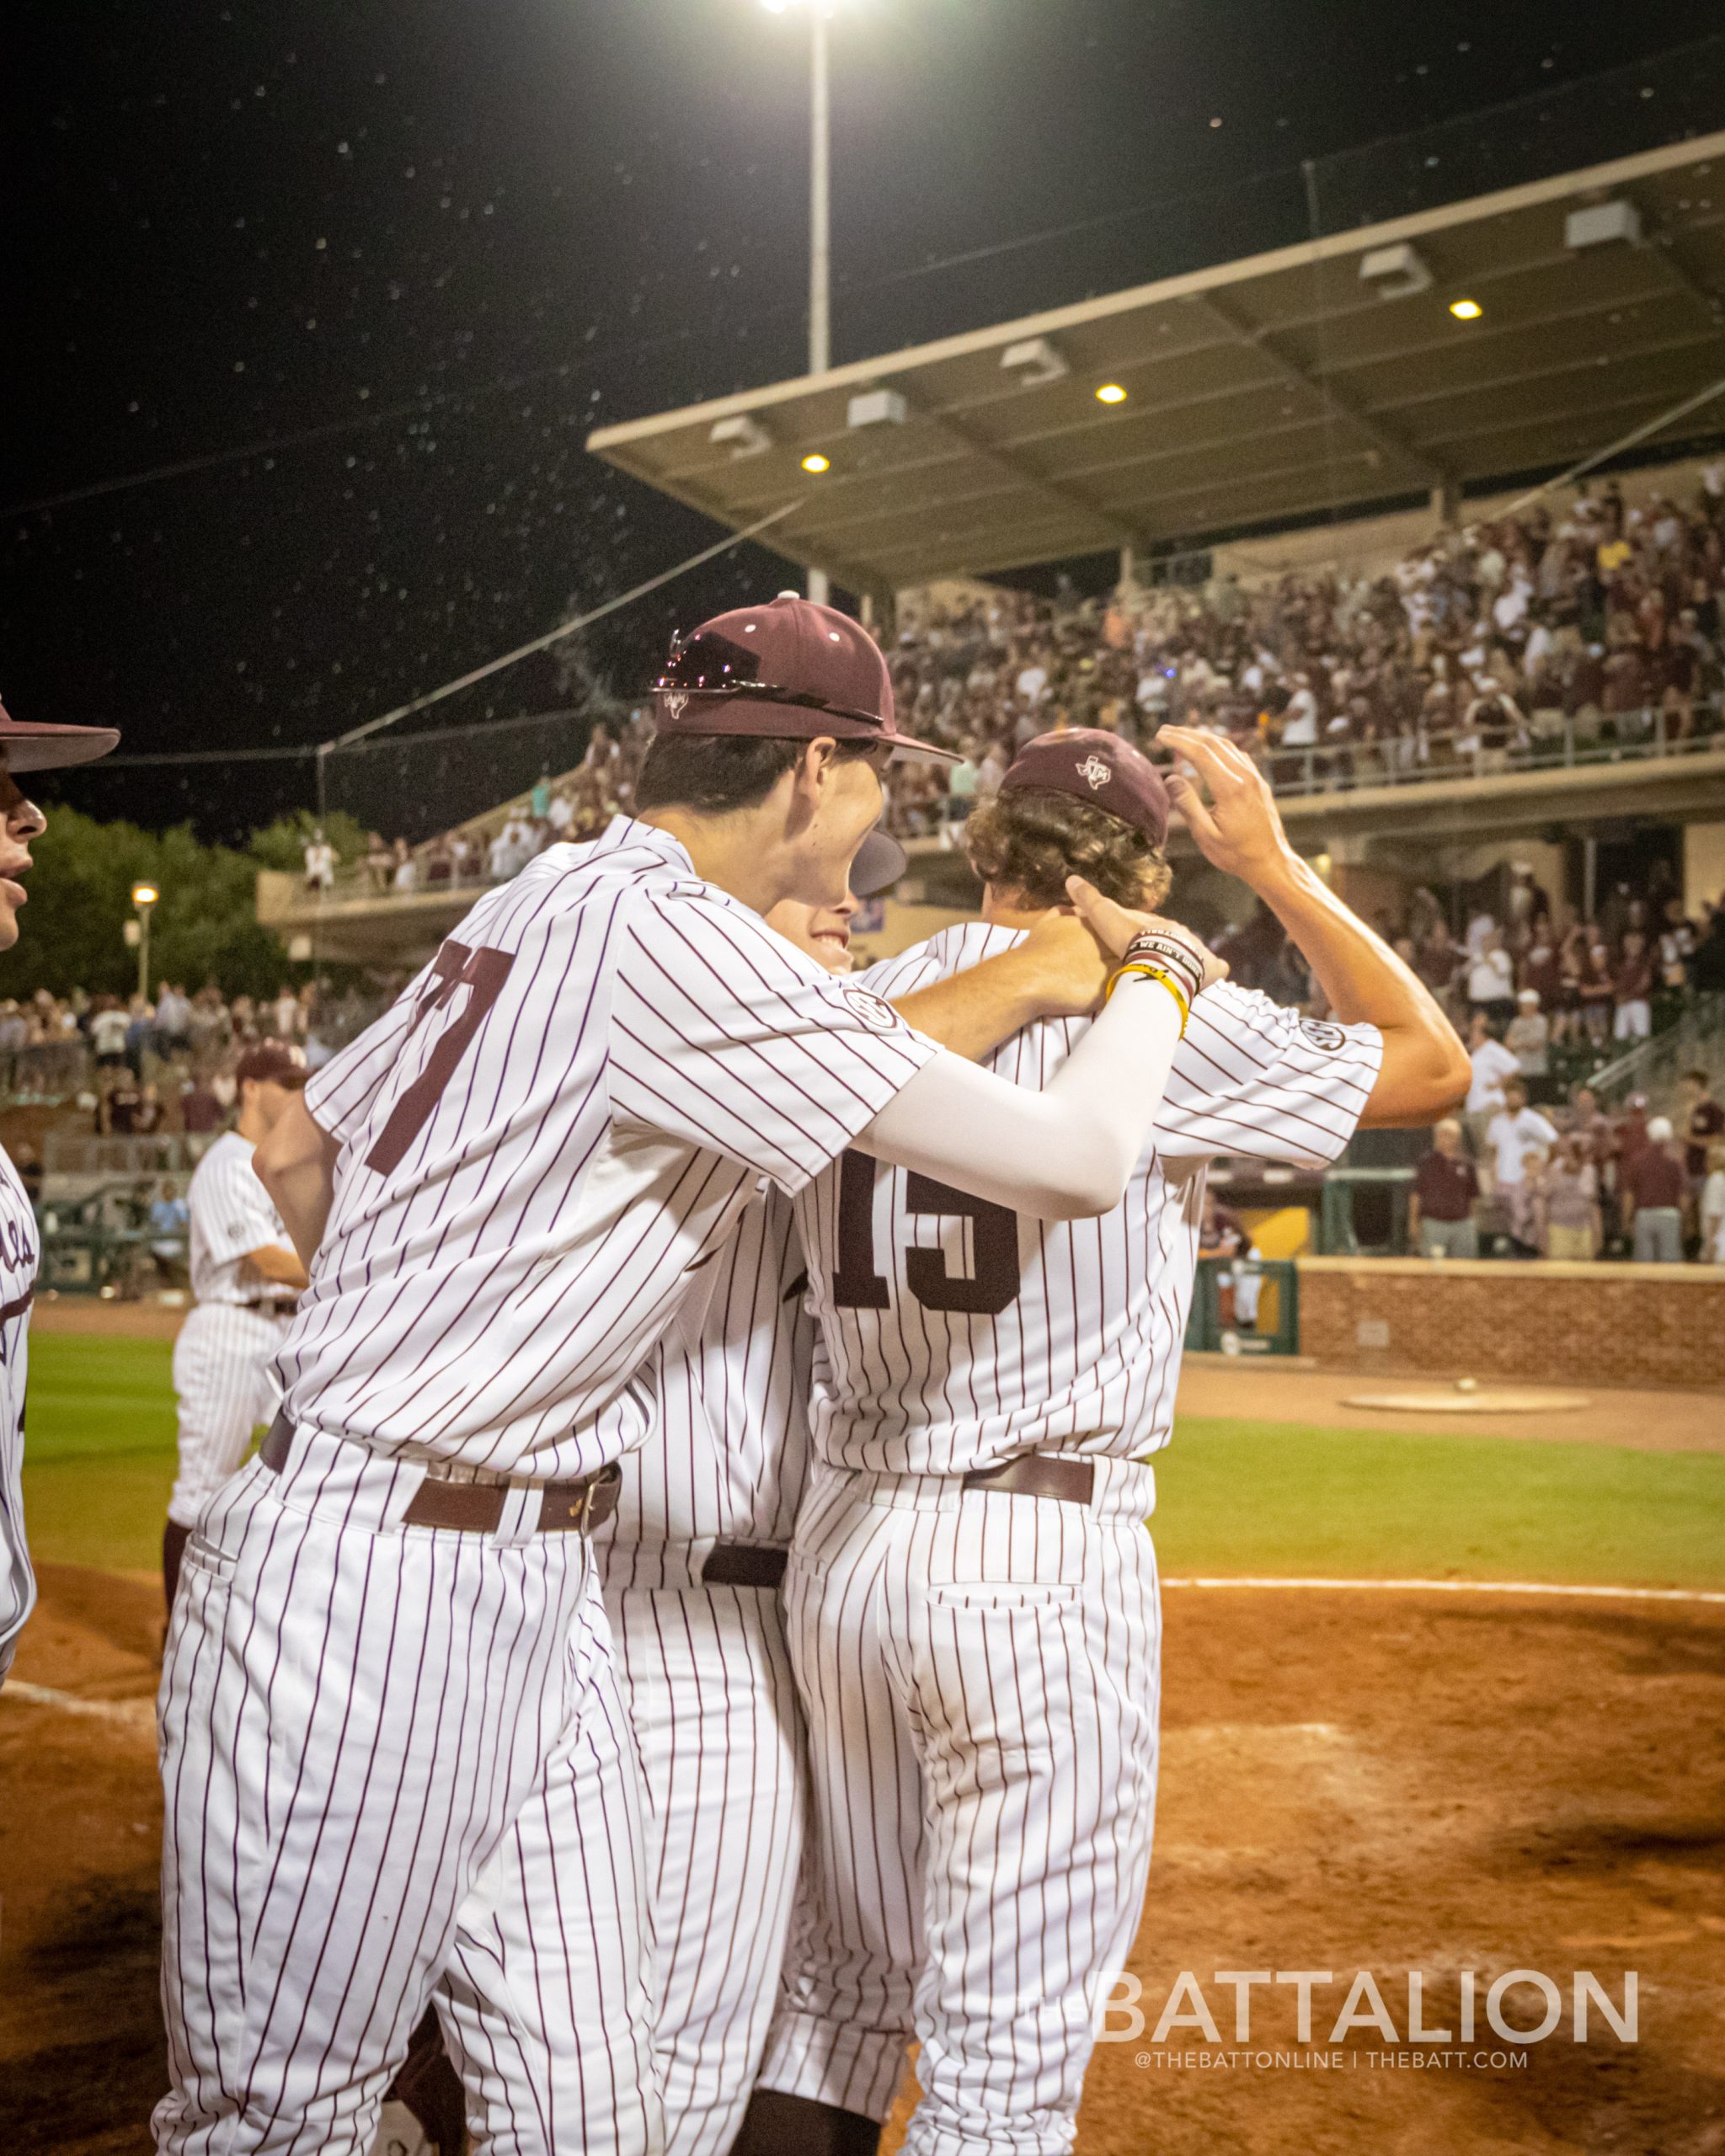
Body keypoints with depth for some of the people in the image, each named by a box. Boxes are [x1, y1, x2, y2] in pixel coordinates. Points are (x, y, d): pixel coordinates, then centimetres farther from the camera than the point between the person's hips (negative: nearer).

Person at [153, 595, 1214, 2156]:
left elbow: (292, 1156, 23)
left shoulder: (534, 906, 14)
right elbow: (1076, 1160, -18)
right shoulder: (669, 932, -17)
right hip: (378, 1578, -10)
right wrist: (1155, 974, 1)